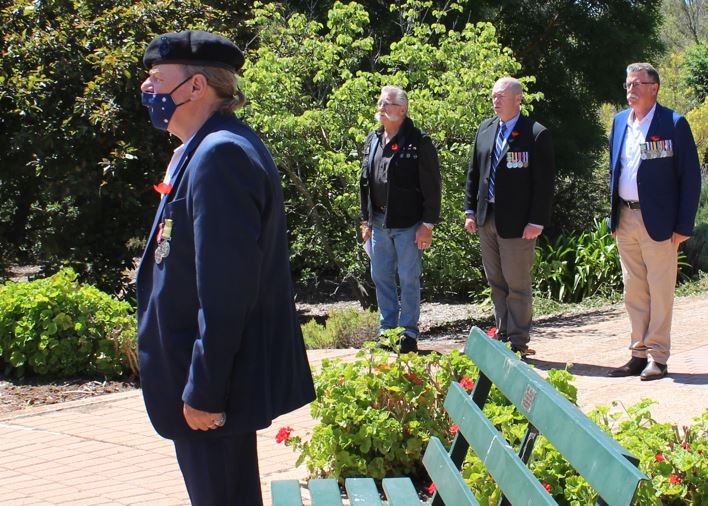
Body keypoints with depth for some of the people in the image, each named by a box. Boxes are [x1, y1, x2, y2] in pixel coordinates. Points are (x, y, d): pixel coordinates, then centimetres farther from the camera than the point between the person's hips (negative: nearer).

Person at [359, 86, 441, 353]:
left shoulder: (419, 142, -8)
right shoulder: (372, 140, 11)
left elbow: (431, 186, -9)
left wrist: (427, 224, -12)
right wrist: (366, 219, 14)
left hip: (408, 223, -6)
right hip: (379, 221, 6)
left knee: (409, 279, 0)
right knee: (381, 277, 11)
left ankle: (409, 333, 10)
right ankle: (387, 330, 22)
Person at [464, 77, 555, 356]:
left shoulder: (536, 134, -9)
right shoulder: (485, 129, 11)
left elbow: (544, 182, -10)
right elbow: (474, 173, 16)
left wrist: (536, 222, -15)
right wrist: (470, 210, 10)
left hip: (517, 223, -6)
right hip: (487, 218, 6)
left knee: (517, 285, 0)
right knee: (496, 283, 12)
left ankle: (518, 343, 9)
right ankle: (503, 336, 21)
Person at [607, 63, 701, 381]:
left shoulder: (674, 124, -7)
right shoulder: (619, 121, 11)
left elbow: (691, 176, -7)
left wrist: (684, 225, -11)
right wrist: (613, 217, 12)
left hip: (658, 221, -6)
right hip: (625, 219, 6)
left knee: (660, 290, 0)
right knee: (634, 291, 10)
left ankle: (658, 357, 7)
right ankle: (639, 354, 18)